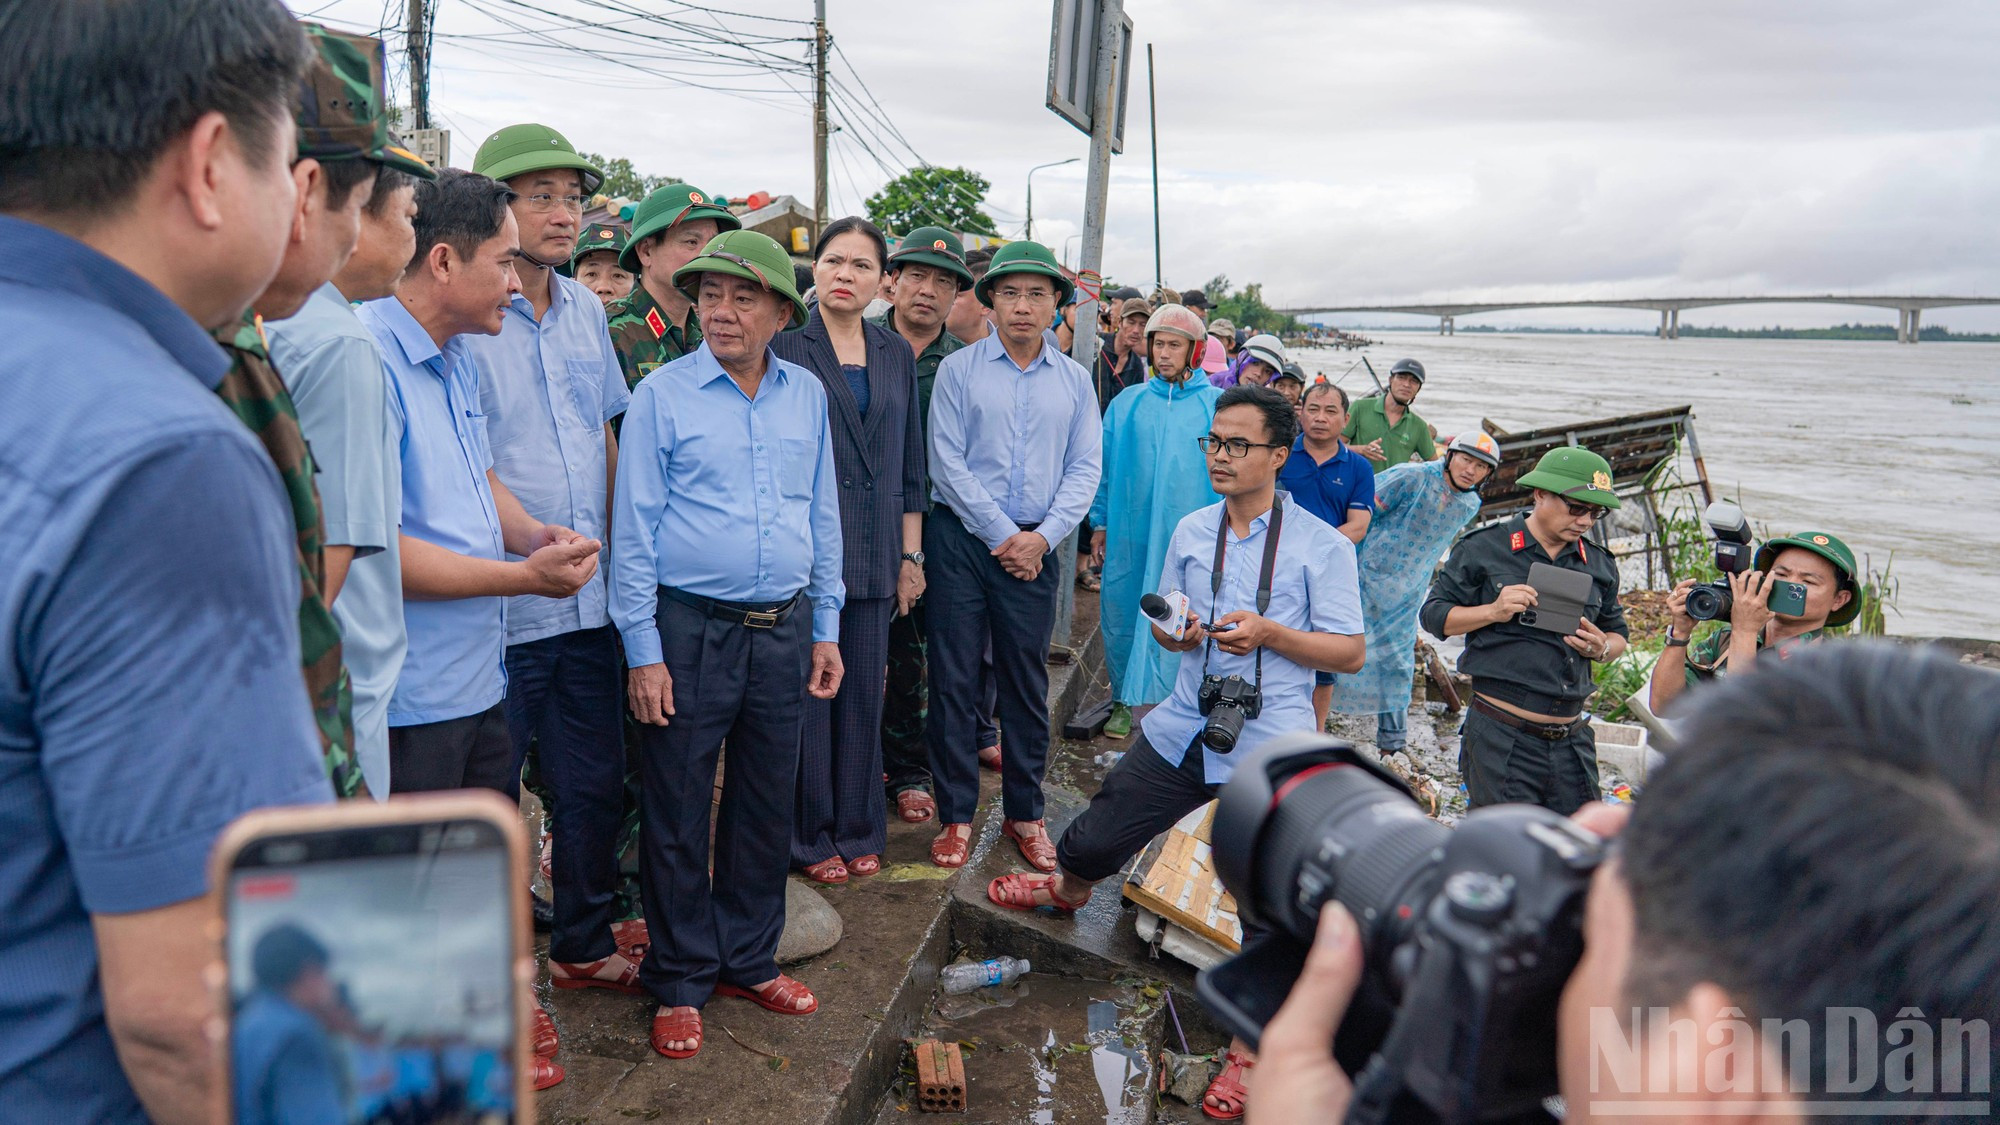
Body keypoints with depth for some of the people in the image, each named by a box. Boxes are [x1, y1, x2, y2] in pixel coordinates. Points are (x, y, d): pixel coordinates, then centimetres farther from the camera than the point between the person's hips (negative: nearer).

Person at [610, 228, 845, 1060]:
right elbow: (634, 526, -5)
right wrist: (642, 650, -9)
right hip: (691, 629, -4)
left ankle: (749, 961, 30)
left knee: (767, 805, 13)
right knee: (677, 811, 5)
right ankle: (680, 981, 20)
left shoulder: (807, 395, 8)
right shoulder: (662, 395, -4)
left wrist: (825, 627, 11)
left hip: (784, 631, 4)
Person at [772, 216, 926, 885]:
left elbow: (910, 464, 13)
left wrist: (910, 556, 9)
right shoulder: (785, 349, -2)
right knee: (807, 692, 2)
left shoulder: (896, 355, 11)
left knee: (864, 694, 9)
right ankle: (810, 837, 16)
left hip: (873, 552, 4)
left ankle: (857, 829, 24)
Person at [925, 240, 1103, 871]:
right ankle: (956, 813, 12)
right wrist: (1001, 536, -8)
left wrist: (1042, 537, -7)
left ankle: (1025, 813, 20)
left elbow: (1084, 470, 7)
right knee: (954, 678, 1)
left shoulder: (1074, 381, 10)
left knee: (1027, 684, 8)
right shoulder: (959, 369, 1)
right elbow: (946, 464, -5)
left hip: (1035, 548, 2)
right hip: (962, 539, -2)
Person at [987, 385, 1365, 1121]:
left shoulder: (1322, 546, -6)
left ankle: (1249, 1048, 24)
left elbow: (1350, 653, -6)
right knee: (1095, 837, 14)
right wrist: (1180, 632, -6)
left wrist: (1267, 633, -20)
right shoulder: (1192, 531, 8)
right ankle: (1066, 890, 52)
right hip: (1182, 729, 4)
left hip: (1268, 753, -4)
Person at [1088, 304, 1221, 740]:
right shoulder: (1126, 403, 8)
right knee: (1121, 617, 8)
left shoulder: (1216, 405, 1)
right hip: (1129, 535, 2)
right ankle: (1124, 702, 24)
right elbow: (1104, 466, 11)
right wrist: (1099, 524, 7)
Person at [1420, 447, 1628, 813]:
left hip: (1573, 741, 5)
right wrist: (1494, 611, -14)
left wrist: (1602, 648, 0)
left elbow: (1618, 634, 25)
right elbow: (1433, 615, 1)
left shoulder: (1600, 565, 14)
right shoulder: (1483, 549, 0)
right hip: (1502, 740, -5)